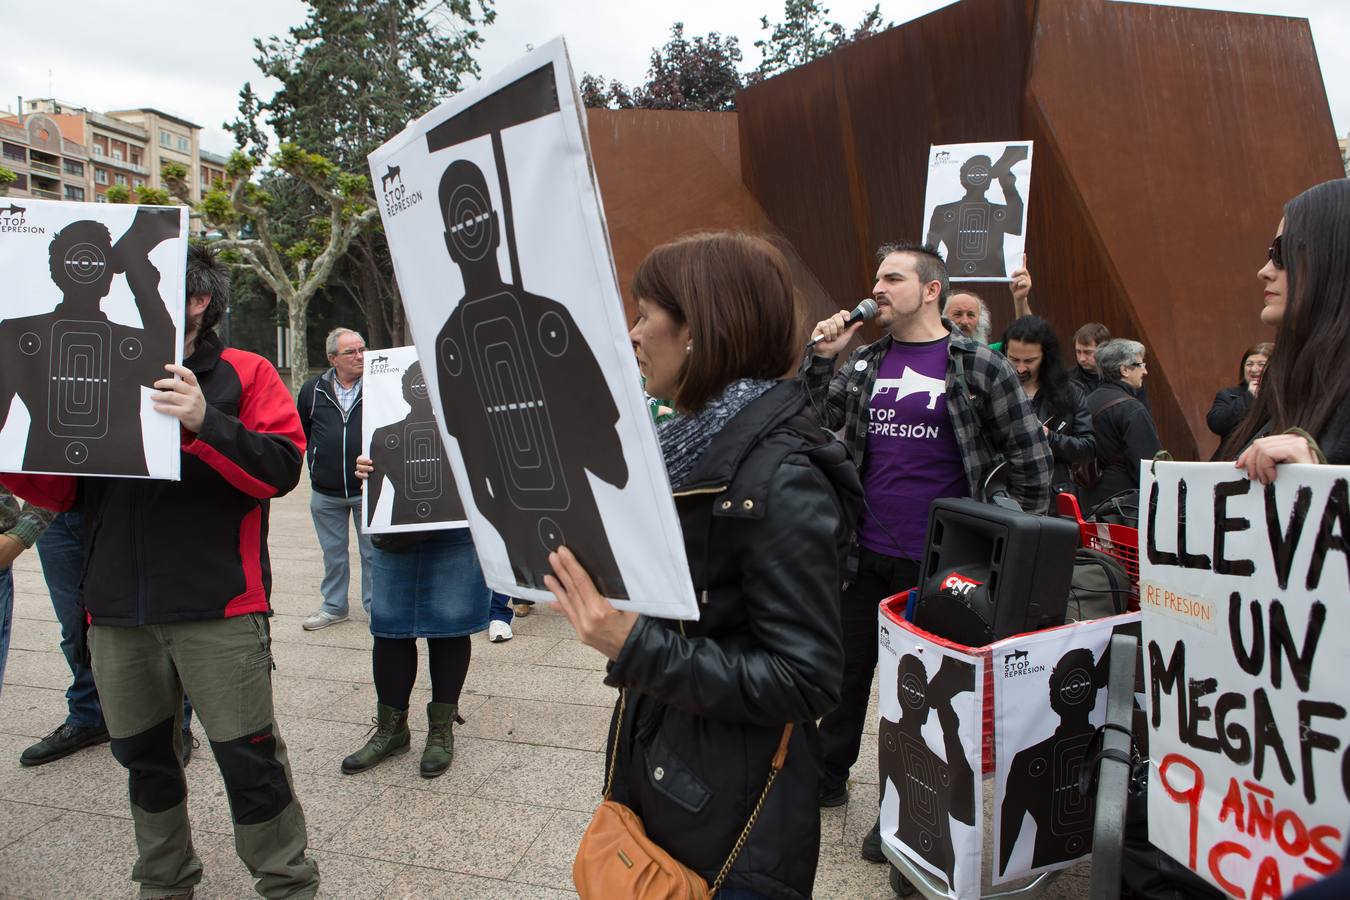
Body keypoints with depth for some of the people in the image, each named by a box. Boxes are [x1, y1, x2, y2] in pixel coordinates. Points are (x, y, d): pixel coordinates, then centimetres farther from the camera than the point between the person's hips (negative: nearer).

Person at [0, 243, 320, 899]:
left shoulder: (242, 374, 0)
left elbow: (282, 466, -14)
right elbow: (60, 489, 15)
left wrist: (205, 422, -26)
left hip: (217, 607, -5)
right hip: (116, 609, 6)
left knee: (248, 759, -1)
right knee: (142, 757, 17)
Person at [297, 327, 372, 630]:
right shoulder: (313, 390, 2)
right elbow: (300, 431, 17)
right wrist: (313, 460, 13)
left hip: (368, 489, -2)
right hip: (325, 492, 2)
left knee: (373, 551, 7)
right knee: (333, 552, 14)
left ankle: (375, 605, 21)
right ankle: (333, 606, 28)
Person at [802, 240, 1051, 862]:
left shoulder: (980, 367, -7)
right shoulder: (864, 362, 6)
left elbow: (1031, 461, -2)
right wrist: (821, 356, -5)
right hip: (866, 555, 4)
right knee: (848, 667, 16)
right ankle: (828, 777, 37)